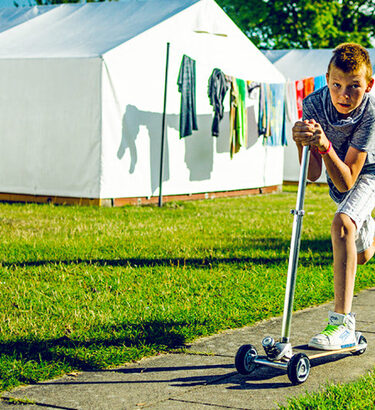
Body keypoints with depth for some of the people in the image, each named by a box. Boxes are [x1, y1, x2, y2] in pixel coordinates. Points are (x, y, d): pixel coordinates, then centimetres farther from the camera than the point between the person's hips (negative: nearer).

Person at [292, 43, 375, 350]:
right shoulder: (314, 105, -27)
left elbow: (346, 182, -37)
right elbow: (313, 175, -25)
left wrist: (326, 146, -52)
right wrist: (301, 143, -43)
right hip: (338, 177, 5)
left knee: (342, 223, -33)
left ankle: (343, 324, -32)